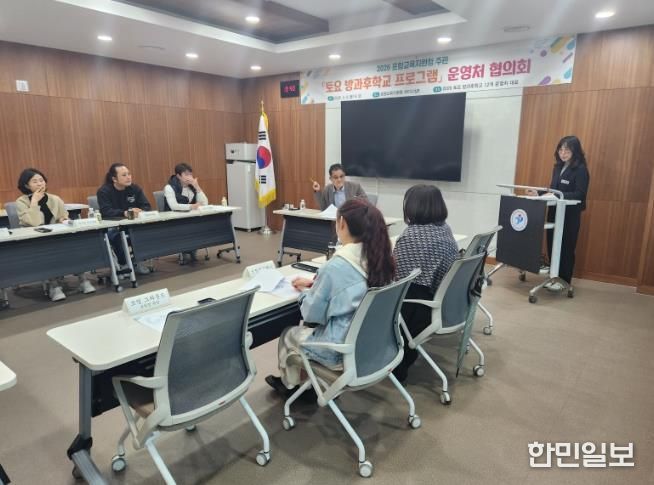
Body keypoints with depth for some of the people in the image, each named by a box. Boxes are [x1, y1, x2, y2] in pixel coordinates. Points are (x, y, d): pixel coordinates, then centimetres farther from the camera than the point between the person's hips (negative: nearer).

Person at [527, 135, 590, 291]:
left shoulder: (581, 169, -10)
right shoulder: (558, 167, 12)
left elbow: (580, 195, -17)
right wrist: (539, 193, 0)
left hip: (570, 215, -7)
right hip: (554, 212, 7)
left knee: (566, 248, 0)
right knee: (552, 246, 10)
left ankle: (564, 281, 10)